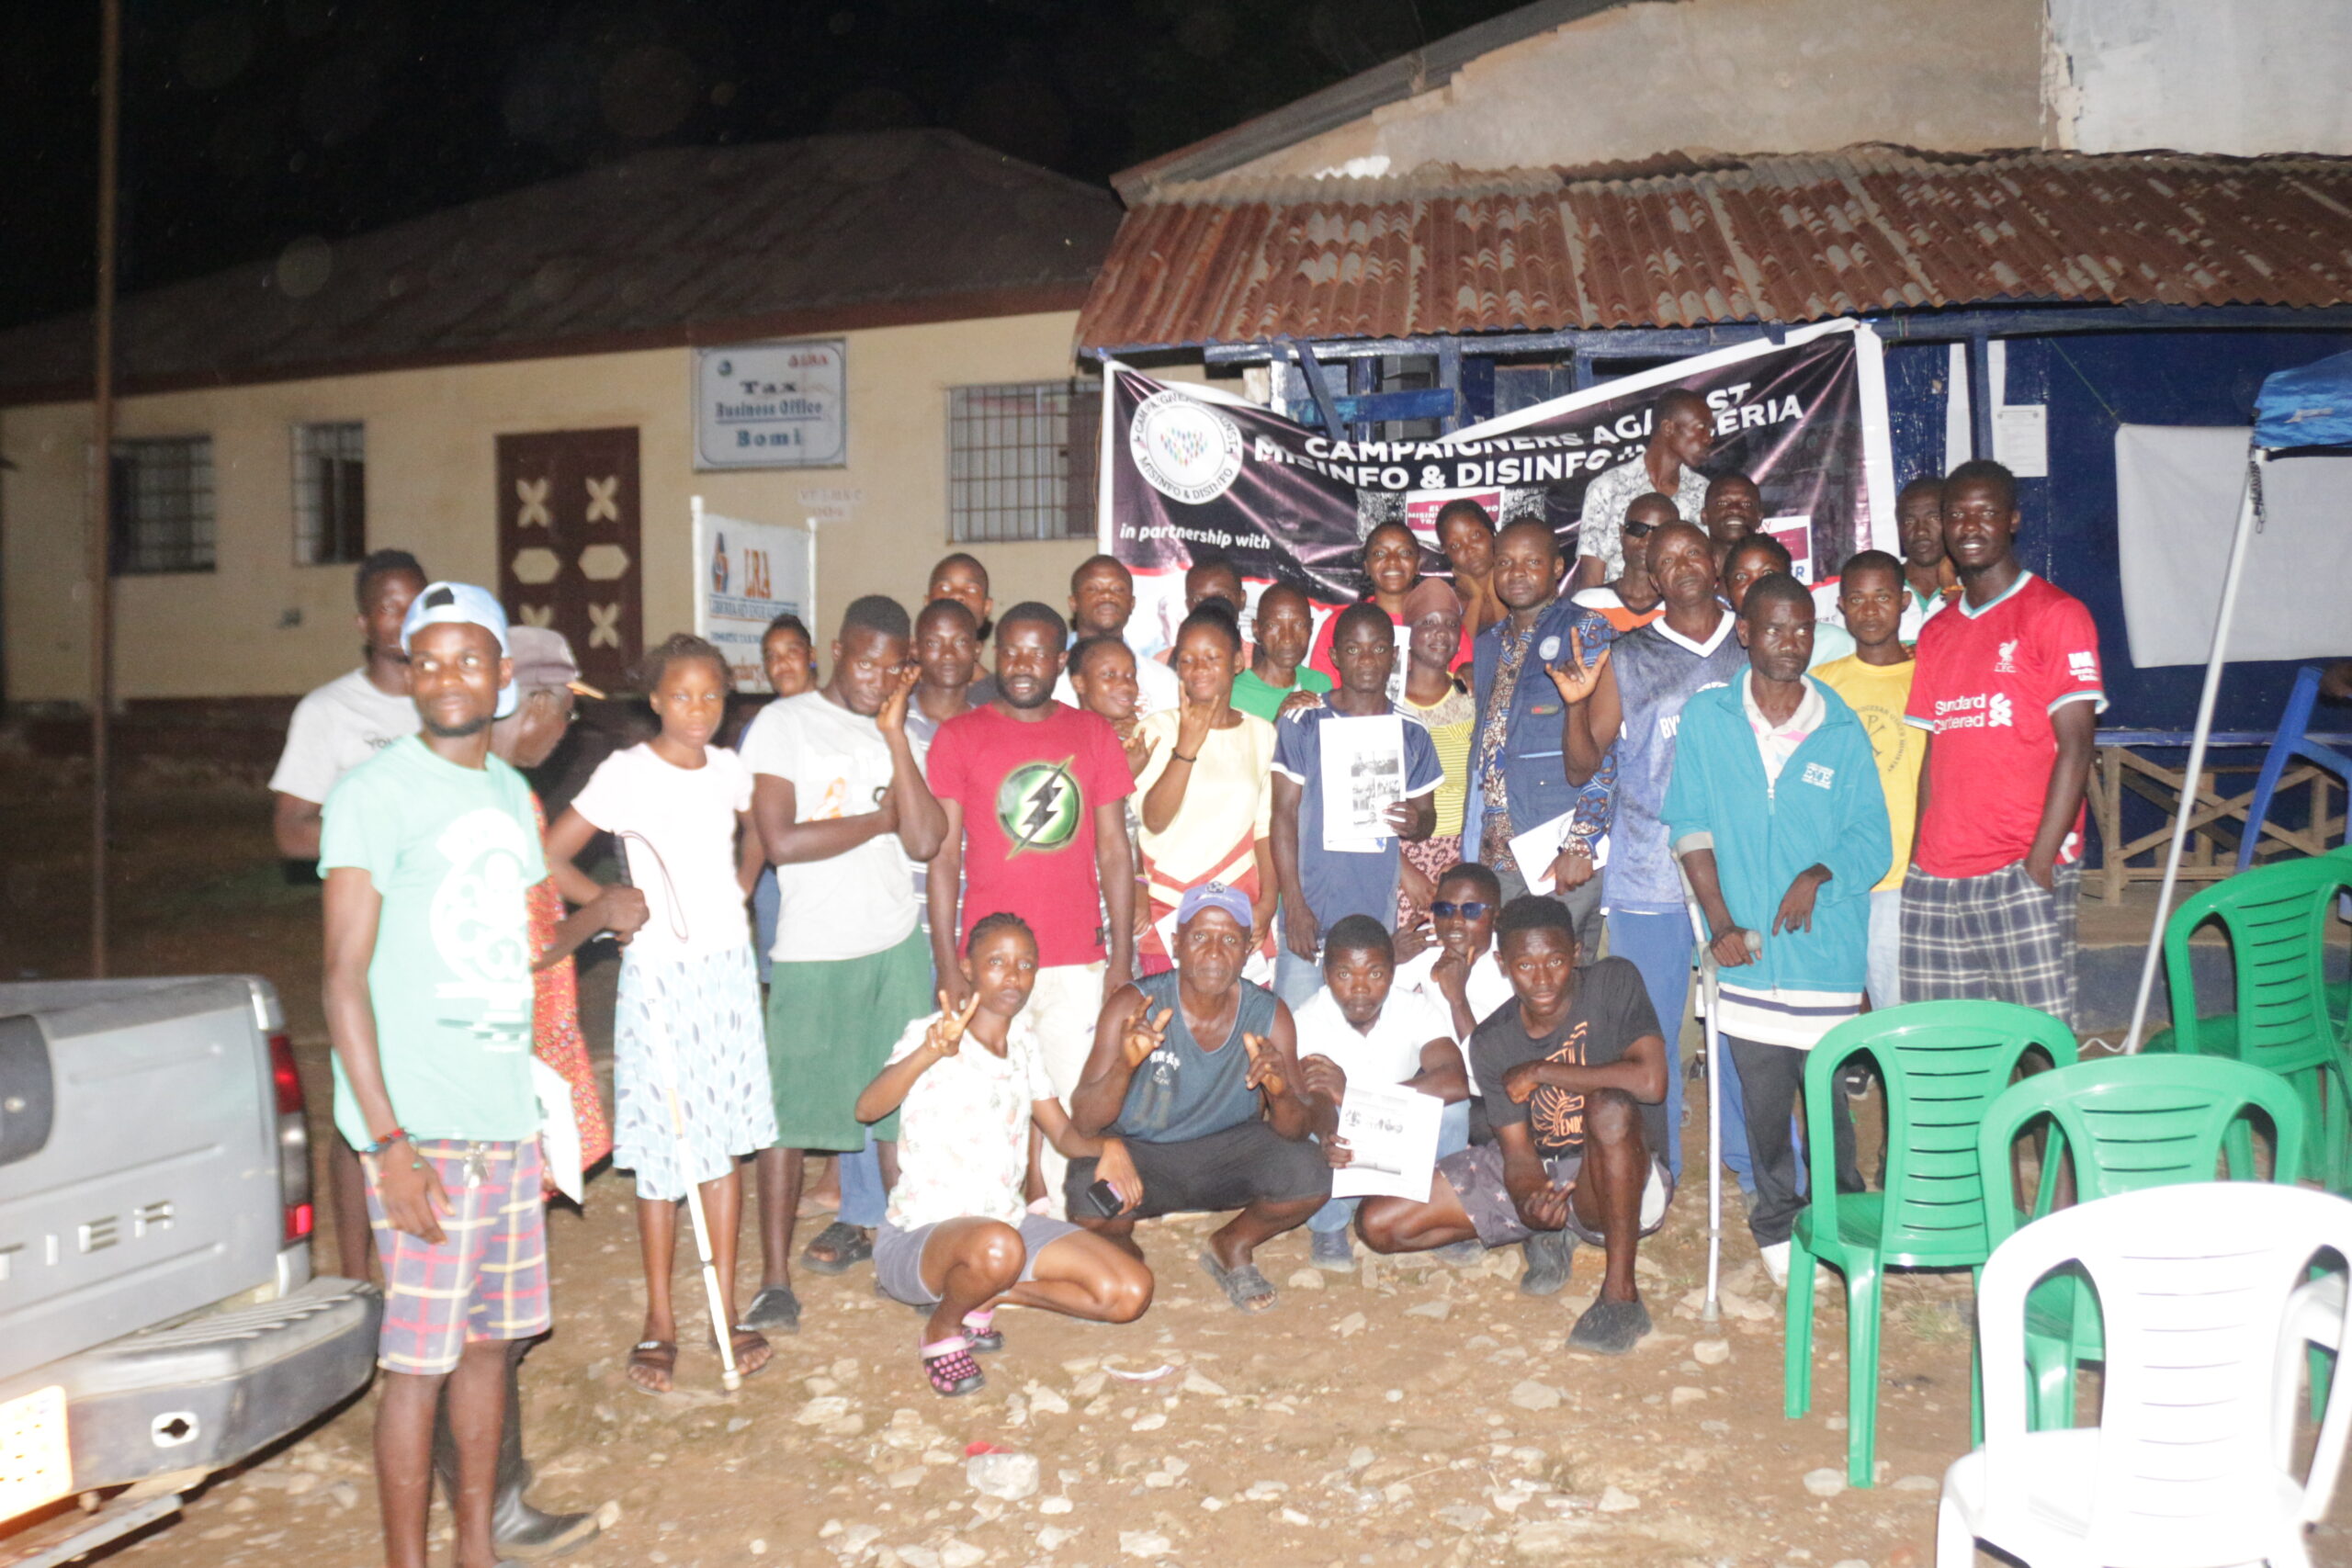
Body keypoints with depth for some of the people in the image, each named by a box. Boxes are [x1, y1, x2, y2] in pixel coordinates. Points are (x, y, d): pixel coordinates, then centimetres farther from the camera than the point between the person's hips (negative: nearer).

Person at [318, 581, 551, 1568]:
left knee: (491, 1339, 14)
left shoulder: (512, 792, 12)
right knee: (420, 1359, 0)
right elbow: (345, 978, -13)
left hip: (507, 1116, 7)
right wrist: (389, 1142, -18)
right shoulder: (374, 793, -9)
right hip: (421, 1126, -6)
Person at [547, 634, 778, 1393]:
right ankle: (659, 1322, 16)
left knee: (727, 1142, 9)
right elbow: (551, 856, -8)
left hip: (729, 966, 5)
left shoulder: (729, 769, 5)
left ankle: (728, 1312, 19)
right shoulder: (626, 772, -9)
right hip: (659, 970, -4)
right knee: (663, 1151, 1)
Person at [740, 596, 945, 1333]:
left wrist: (894, 733, -9)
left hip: (897, 945, 4)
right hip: (811, 950, -4)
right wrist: (879, 819, -4)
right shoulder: (782, 723, -3)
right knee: (788, 1112, -1)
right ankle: (774, 1280, 8)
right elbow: (781, 841, -14)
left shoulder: (903, 733, 10)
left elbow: (923, 840, -4)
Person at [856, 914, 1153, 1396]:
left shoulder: (1024, 1042, 8)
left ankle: (985, 1295, 8)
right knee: (997, 1247, -40)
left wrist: (1107, 1146, -11)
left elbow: (1064, 1133, 12)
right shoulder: (931, 1035, -12)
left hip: (1008, 1221, 7)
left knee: (1130, 1292, -9)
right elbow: (867, 1109, -29)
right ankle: (941, 1330, -7)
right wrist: (928, 1054, -47)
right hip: (918, 1237, -6)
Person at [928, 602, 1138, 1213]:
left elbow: (1115, 851, 9)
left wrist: (1122, 955, 3)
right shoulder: (958, 737, 3)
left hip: (1079, 961, 2)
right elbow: (943, 854, 0)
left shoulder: (1095, 736, 8)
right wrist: (947, 964, -6)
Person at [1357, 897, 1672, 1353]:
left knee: (1610, 1107, -39)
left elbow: (1650, 1081, -31)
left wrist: (1541, 1071, -21)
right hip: (1538, 1173, 4)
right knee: (1378, 1224, -7)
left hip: (1620, 1187, -4)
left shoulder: (1612, 983, -16)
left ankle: (1620, 1294, -23)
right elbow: (1519, 1153, -9)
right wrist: (1530, 1205, -33)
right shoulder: (1492, 1042, -6)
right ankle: (1548, 1235, 9)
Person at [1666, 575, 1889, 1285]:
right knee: (1762, 1098, 6)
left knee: (1828, 1091, 3)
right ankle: (1777, 1222, 25)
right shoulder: (1705, 719, 4)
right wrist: (1721, 922, -7)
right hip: (1747, 947, 0)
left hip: (1827, 941, 0)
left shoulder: (1843, 730, 4)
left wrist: (1821, 874, -15)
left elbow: (1873, 838, 4)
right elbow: (1691, 826, 1)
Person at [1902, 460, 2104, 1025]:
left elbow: (2075, 746, -8)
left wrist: (2039, 861, -15)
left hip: (2023, 873, -5)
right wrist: (1920, 859, 7)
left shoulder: (2055, 614, -1)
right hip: (1935, 881, 5)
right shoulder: (1936, 632, 17)